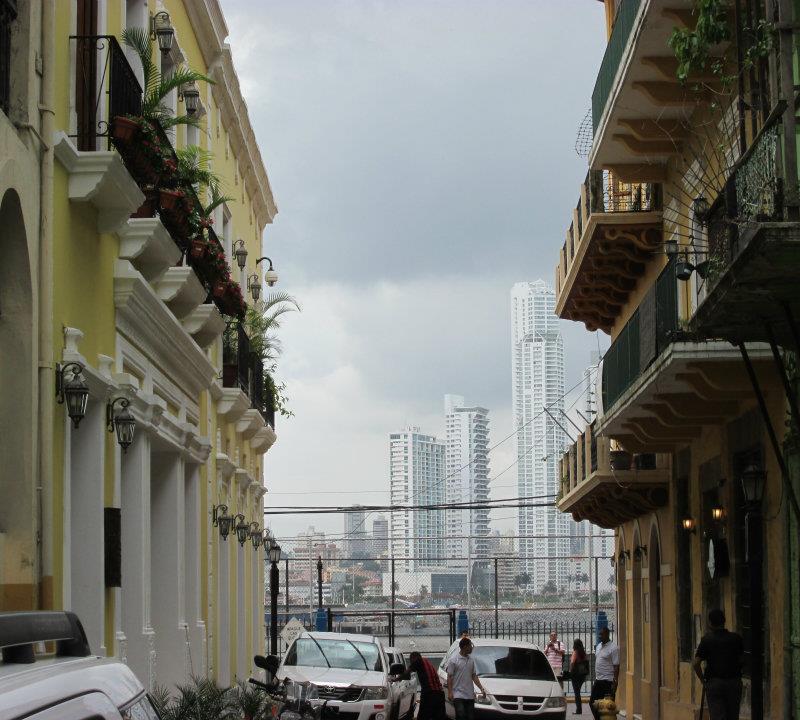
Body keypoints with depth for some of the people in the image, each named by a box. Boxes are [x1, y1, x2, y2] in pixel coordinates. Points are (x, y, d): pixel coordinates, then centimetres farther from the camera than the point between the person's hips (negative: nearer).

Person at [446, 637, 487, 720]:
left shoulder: (471, 660, 11)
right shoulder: (454, 660, -7)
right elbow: (449, 677, -7)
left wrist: (481, 688, 9)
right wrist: (450, 692, -13)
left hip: (470, 695, 6)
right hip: (458, 694, -6)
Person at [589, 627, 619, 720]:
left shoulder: (613, 648, -12)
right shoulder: (598, 646, 13)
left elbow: (616, 667, -15)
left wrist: (615, 683, -19)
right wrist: (595, 678, 18)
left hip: (608, 681, -8)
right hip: (598, 681, 8)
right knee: (592, 702, 10)